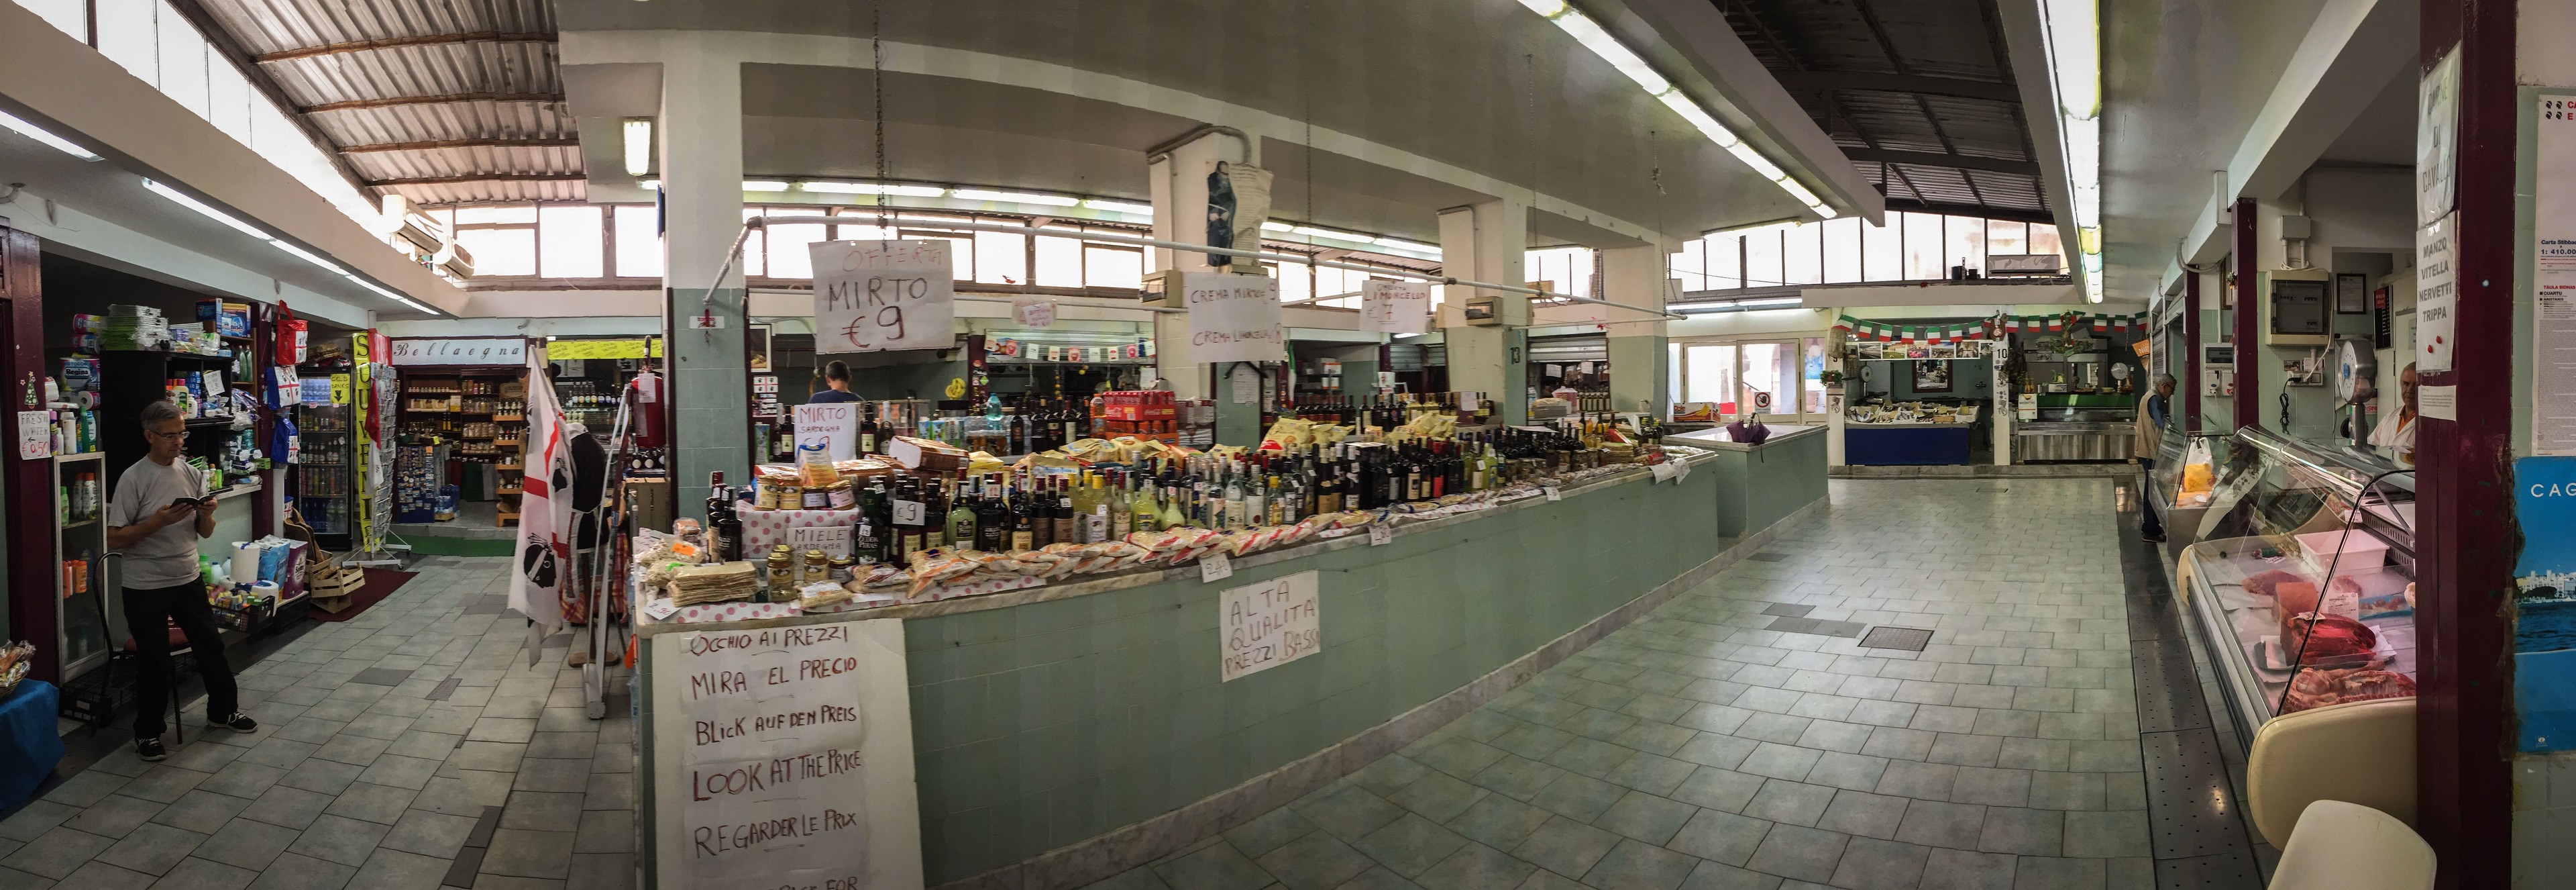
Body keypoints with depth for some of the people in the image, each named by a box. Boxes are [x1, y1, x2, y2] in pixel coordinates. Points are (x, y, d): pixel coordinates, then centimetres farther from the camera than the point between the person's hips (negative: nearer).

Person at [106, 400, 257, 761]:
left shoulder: (192, 474, 5)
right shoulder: (133, 480, -11)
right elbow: (114, 539, -13)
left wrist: (207, 514, -11)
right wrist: (158, 521, -25)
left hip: (188, 580, 5)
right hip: (146, 588, -5)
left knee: (211, 647, 14)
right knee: (156, 663, 2)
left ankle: (223, 710, 32)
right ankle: (147, 734, 18)